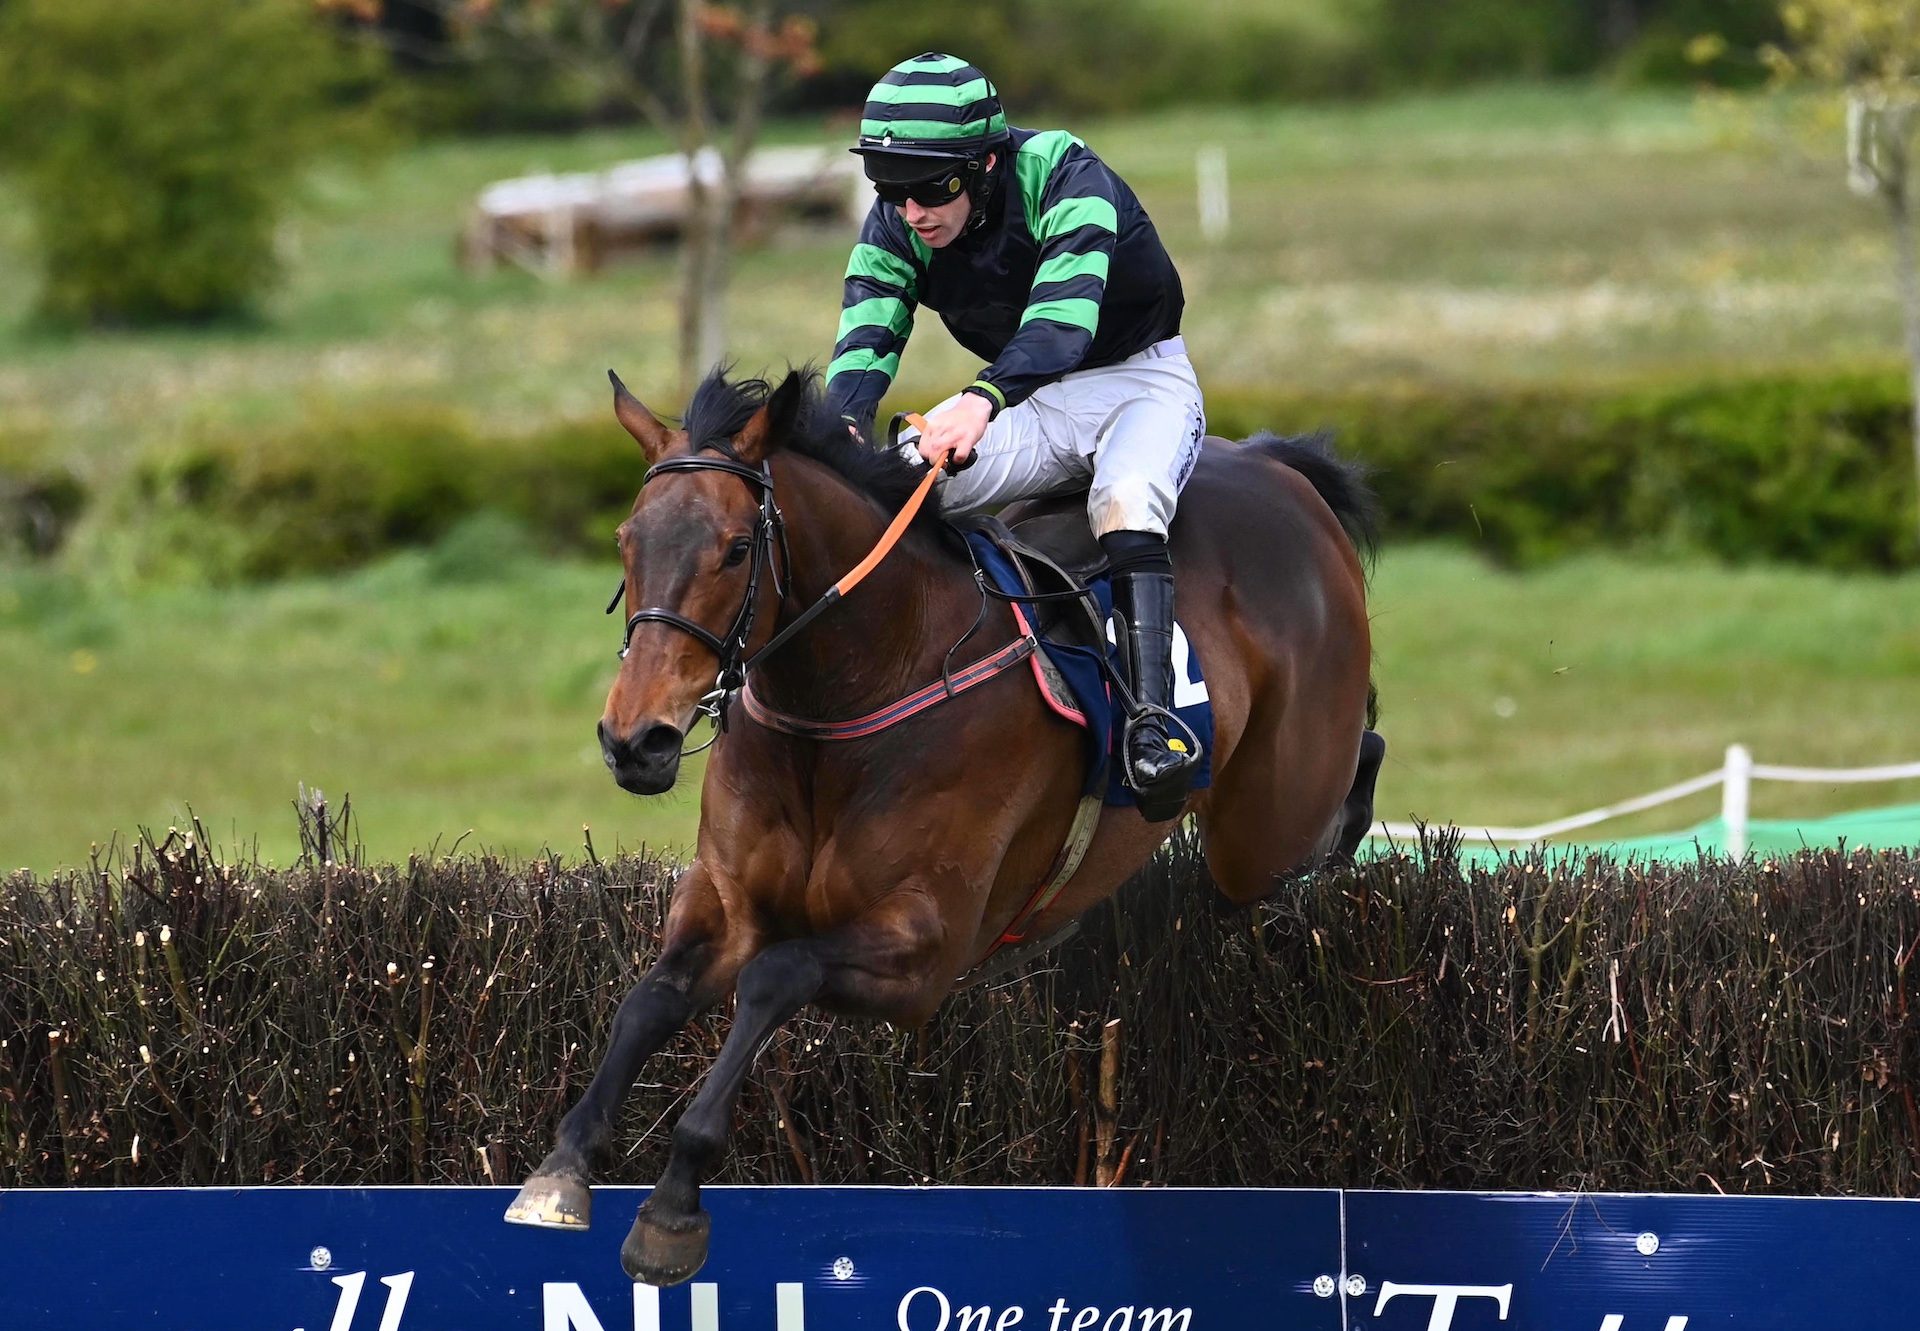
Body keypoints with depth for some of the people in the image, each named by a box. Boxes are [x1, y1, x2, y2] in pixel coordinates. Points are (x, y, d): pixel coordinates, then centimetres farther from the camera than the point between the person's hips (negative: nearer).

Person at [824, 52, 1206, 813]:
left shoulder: (1063, 176, -27)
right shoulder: (893, 230, -11)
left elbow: (1064, 311, -42)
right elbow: (866, 337, -23)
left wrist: (984, 399, -60)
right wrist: (845, 427, -46)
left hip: (1142, 380, -5)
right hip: (1029, 402, 5)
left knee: (1125, 496, -36)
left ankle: (1152, 714, -43)